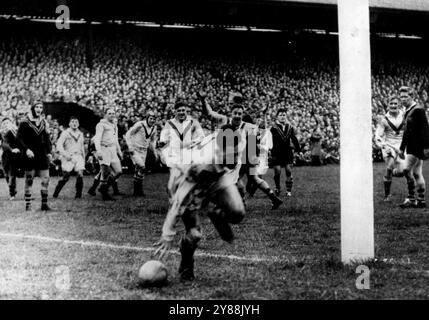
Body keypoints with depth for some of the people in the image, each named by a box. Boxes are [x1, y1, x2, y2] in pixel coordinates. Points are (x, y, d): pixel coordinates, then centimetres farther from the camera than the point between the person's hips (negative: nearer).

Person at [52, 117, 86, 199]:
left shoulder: (80, 134, 17)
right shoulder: (65, 133, 1)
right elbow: (59, 145, -6)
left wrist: (83, 158, 22)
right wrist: (65, 154, -16)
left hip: (78, 156, 4)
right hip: (68, 158, -4)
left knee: (80, 175, -15)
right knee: (65, 177, -4)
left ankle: (78, 194, -6)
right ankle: (55, 194, 13)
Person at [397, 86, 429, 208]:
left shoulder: (418, 110, -11)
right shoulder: (407, 111, 15)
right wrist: (402, 148, 24)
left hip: (418, 146, -9)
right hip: (411, 146, 9)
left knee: (407, 169, -14)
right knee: (417, 173, 9)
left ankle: (411, 198, -9)